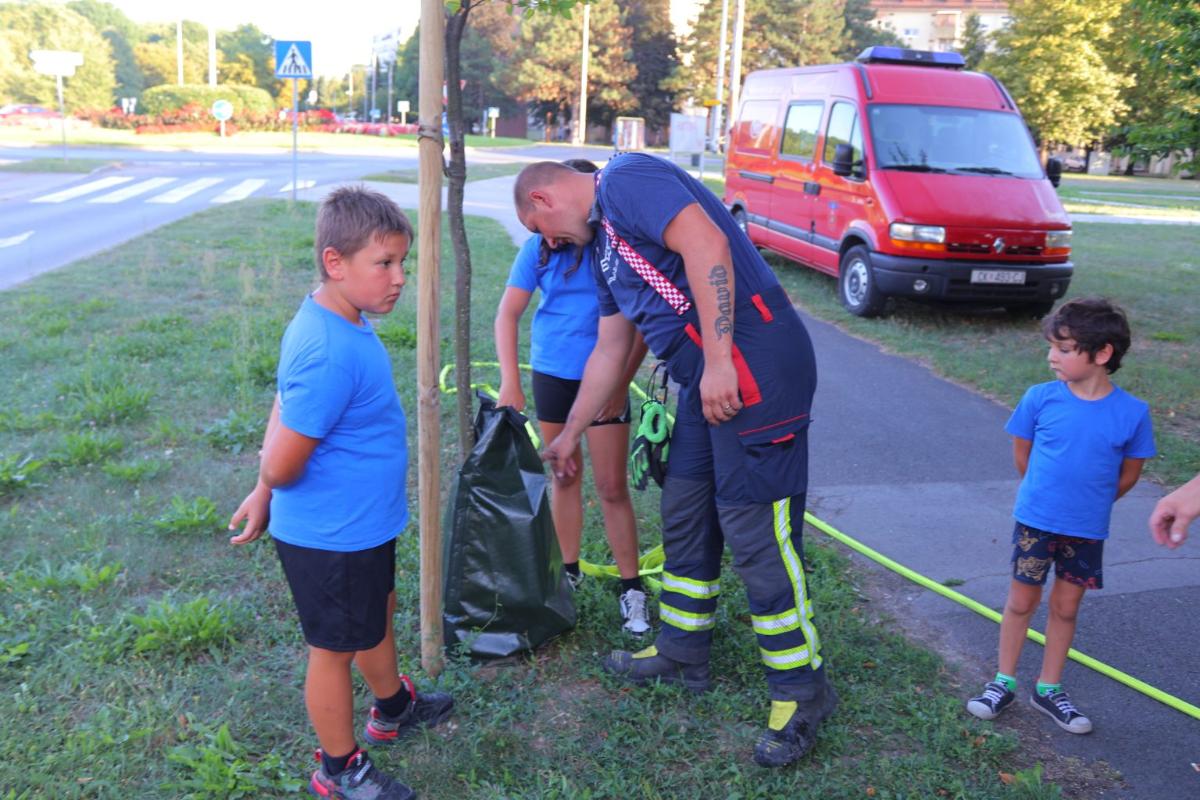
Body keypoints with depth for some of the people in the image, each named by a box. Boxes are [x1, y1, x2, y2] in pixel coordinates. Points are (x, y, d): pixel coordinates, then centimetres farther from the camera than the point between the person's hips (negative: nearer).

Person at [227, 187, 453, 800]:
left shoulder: (332, 321, -1)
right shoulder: (332, 353, -32)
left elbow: (283, 413, 8)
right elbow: (282, 466, -29)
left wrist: (264, 493, 14)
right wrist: (271, 485, -6)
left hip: (363, 525, 9)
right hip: (332, 538, -9)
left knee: (377, 613, 28)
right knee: (336, 648, 11)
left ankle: (393, 708, 54)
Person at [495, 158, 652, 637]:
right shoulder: (541, 246, -5)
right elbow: (508, 313, -6)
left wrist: (622, 382, -11)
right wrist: (509, 381, -15)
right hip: (552, 373, 3)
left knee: (611, 486, -2)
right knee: (565, 475, 14)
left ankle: (631, 588, 8)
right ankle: (568, 571, 28)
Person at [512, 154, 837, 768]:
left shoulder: (625, 179, -5)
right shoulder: (602, 245, 24)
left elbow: (706, 244, -21)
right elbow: (609, 353, 29)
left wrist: (718, 360, -25)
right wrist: (569, 436, 35)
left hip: (752, 360, -10)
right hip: (704, 374, 10)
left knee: (755, 528, -6)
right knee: (685, 514, 17)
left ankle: (801, 691, 8)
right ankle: (682, 653, 33)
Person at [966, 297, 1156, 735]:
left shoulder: (1132, 412, -13)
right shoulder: (1041, 397, -13)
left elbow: (1129, 473, 1)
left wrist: (1090, 502, 8)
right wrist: (1047, 493, 10)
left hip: (1087, 530, 1)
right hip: (1034, 521, -1)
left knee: (1066, 607, 14)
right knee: (1021, 601, 10)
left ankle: (1048, 689, 30)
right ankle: (1003, 683, 25)